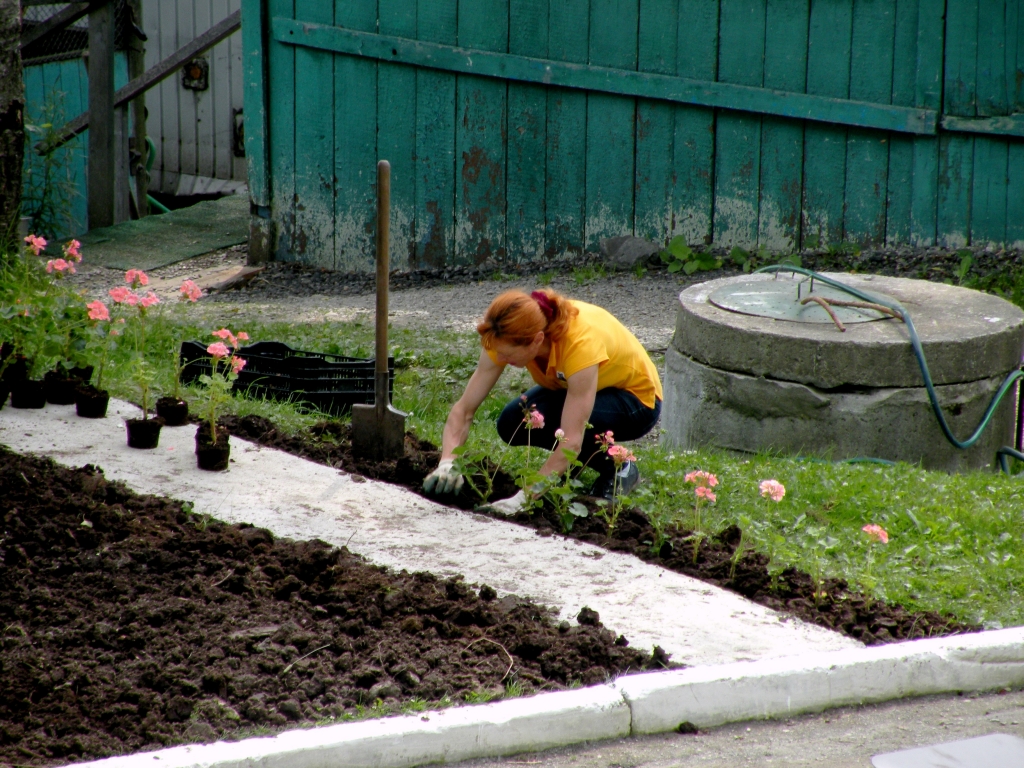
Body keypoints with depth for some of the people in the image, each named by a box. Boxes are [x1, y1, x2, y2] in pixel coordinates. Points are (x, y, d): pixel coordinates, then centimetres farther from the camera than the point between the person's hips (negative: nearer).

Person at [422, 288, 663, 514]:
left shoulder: (581, 343, -40)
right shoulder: (508, 338, -24)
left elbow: (571, 442, -43)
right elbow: (464, 409, -20)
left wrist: (522, 498, -48)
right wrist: (447, 464, -36)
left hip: (638, 399, -6)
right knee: (511, 423, -21)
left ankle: (616, 467, -7)